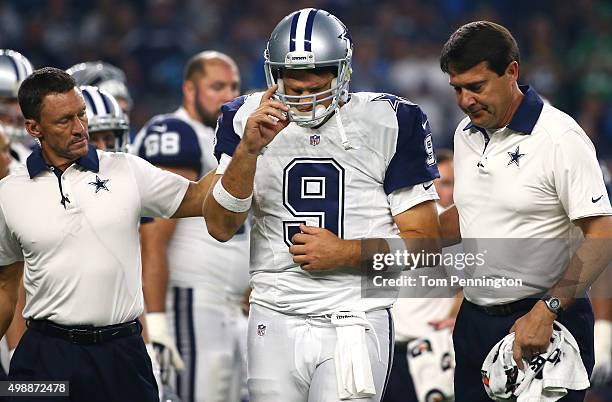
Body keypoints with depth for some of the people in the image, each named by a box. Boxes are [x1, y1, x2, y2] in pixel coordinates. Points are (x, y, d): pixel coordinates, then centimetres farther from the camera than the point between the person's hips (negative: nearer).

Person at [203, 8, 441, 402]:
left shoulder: (389, 123, -3)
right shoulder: (249, 120, 3)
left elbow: (424, 240, 0)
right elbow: (221, 228, -4)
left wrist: (344, 253, -13)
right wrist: (248, 149, -17)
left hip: (355, 321, -2)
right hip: (275, 321, 2)